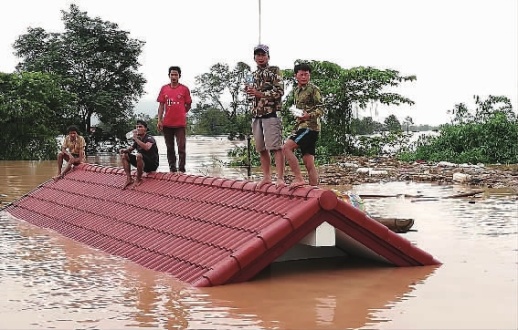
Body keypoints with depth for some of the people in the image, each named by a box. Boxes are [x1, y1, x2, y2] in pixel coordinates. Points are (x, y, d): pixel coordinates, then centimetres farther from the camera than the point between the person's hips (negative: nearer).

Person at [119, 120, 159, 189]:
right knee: (124, 155, 1)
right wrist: (124, 150, -7)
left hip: (152, 164, -8)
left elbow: (147, 147, -37)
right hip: (142, 164, 8)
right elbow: (130, 149, 16)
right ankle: (129, 179, -6)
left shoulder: (149, 138, -15)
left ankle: (138, 179, -19)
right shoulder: (138, 139, 7)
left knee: (139, 155, -35)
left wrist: (136, 139, -36)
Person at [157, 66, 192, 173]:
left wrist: (181, 114, 7)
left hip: (180, 123, -3)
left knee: (181, 147, -4)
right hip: (167, 123, 3)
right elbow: (161, 105, 7)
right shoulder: (164, 88, 7)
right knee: (170, 148, 9)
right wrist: (159, 120, 2)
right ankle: (172, 169, 17)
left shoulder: (184, 89, 0)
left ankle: (182, 169, 1)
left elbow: (188, 105, 8)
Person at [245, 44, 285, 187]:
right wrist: (250, 91, 5)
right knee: (261, 148, 9)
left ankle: (280, 178, -13)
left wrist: (260, 94, -15)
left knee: (275, 147, -11)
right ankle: (267, 177, 17)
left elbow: (279, 92, -10)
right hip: (256, 115, 7)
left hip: (271, 114, -7)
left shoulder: (274, 71, -1)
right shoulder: (254, 74, 19)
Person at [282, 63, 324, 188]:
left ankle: (299, 178, -18)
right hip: (300, 126, 8)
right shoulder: (296, 90, 19)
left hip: (310, 126, -8)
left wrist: (309, 115, -29)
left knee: (286, 147, -21)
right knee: (309, 163, 5)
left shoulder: (313, 89, -4)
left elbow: (321, 109, -10)